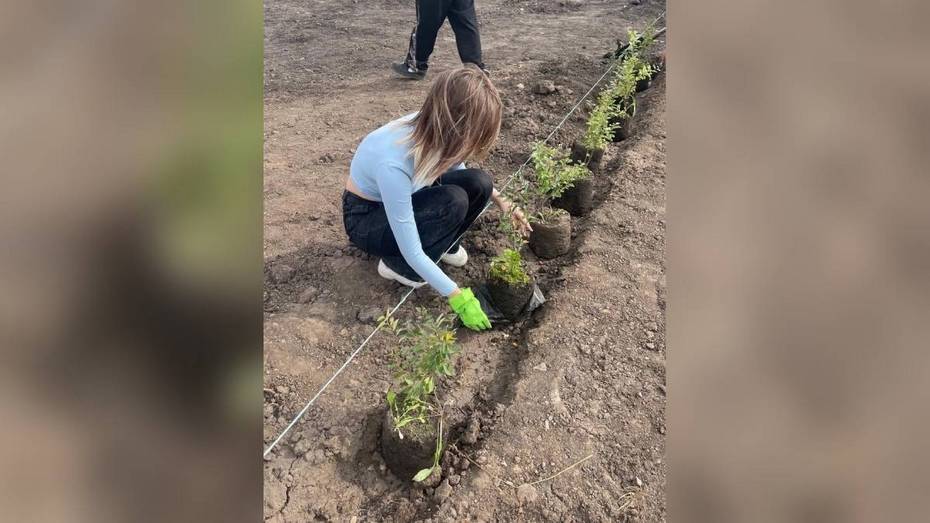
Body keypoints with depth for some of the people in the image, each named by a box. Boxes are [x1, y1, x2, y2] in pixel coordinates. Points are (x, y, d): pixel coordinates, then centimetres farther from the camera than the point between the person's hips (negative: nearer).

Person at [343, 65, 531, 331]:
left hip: (406, 198, 6)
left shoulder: (435, 130, -20)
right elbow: (412, 252, -34)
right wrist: (458, 297, -28)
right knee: (454, 202, -30)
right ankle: (398, 266, -9)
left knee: (479, 184, -17)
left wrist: (500, 200, -5)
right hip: (366, 218, -6)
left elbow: (457, 170, 5)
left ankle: (444, 245, 6)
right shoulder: (393, 164, -40)